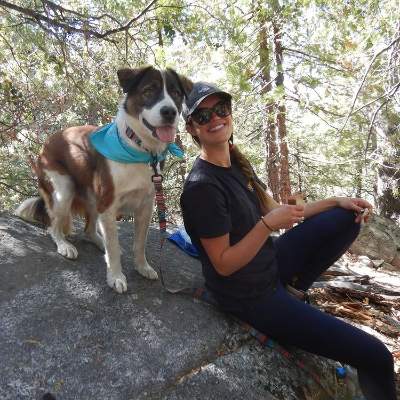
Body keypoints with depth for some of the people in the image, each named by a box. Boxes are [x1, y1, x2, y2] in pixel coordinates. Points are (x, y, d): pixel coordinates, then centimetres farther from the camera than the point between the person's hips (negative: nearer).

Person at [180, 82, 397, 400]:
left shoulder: (236, 164, 2)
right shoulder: (203, 186, -25)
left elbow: (274, 209, 9)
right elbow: (224, 265, -21)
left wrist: (335, 202, 3)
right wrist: (268, 224, -27)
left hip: (270, 264, 8)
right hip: (251, 295, -8)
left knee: (347, 218, 8)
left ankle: (296, 286, 8)